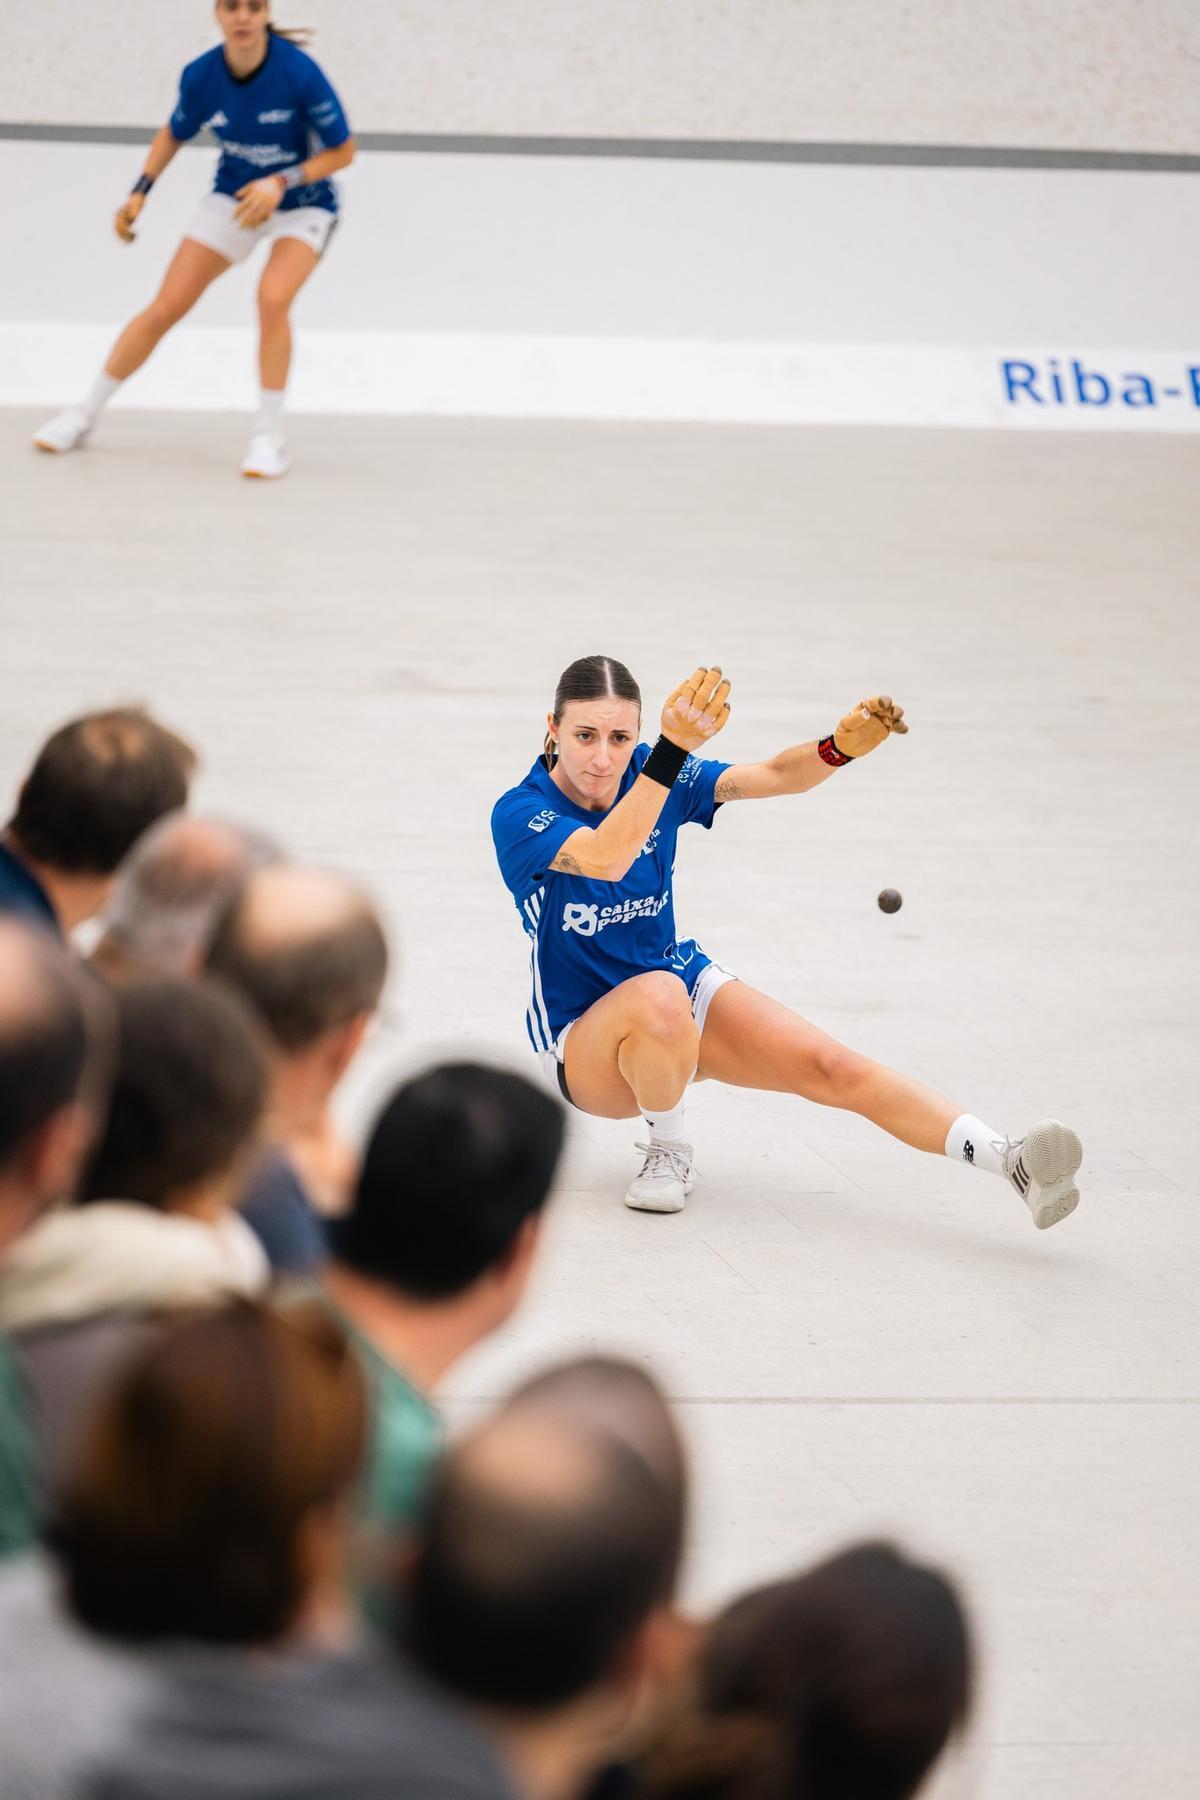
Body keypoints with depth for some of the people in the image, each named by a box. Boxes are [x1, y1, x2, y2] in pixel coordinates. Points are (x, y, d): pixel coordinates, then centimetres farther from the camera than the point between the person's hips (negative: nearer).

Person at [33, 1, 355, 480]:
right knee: (164, 308, -2)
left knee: (273, 297, -30)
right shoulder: (200, 76, -16)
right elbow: (174, 134, 6)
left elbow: (343, 151, -17)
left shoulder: (299, 73, -27)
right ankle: (85, 414, 15)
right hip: (233, 198, 3)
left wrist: (281, 183, -29)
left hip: (302, 204, -3)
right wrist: (140, 192, -5)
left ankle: (269, 436, -17)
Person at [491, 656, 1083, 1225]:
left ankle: (1009, 1160, -29)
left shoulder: (650, 774, -7)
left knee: (828, 1065, -19)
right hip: (581, 1037, -4)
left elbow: (775, 776, -11)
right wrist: (674, 747, -53)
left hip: (684, 982, 5)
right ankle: (667, 1150, -14)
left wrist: (840, 747, -34)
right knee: (657, 997, -40)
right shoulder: (519, 814, -22)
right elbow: (606, 857, -41)